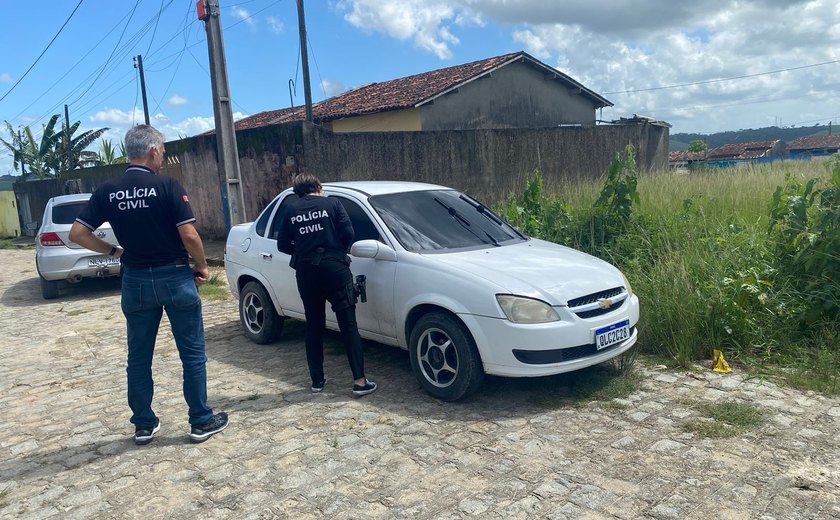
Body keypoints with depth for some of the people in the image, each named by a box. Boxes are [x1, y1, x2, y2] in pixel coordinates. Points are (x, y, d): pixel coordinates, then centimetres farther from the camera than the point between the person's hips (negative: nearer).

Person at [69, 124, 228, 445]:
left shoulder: (108, 191, 1)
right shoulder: (168, 187, -12)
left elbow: (77, 234, 1)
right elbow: (189, 236, -16)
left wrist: (113, 251, 11)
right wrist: (202, 267, -1)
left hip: (136, 281, 4)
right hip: (175, 278, -4)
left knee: (138, 358, 15)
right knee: (192, 354, 7)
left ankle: (144, 425, 24)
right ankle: (201, 422, 14)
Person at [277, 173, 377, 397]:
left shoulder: (291, 211, 9)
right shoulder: (331, 204, 2)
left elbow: (283, 245, 8)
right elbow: (348, 233, -6)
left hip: (306, 272, 3)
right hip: (334, 268, -3)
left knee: (314, 326, 15)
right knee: (348, 326, 0)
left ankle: (317, 379, 20)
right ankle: (360, 381, -2)